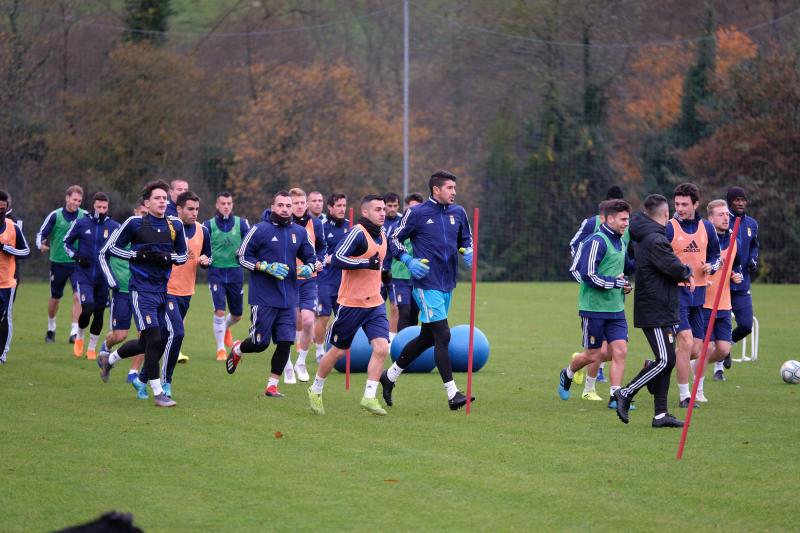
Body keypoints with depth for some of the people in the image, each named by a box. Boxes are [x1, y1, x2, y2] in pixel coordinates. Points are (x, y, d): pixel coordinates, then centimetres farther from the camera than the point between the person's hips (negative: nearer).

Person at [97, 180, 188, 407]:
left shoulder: (175, 225, 5)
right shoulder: (134, 224, -6)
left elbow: (183, 255, 15)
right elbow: (110, 247, 1)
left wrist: (167, 257, -7)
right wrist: (138, 254, -13)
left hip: (164, 289, 5)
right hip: (142, 290, -5)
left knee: (147, 343, 13)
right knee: (154, 339, -13)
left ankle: (108, 359, 39)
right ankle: (157, 393, -4)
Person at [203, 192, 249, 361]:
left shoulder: (241, 223, 2)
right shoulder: (208, 225, 0)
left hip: (235, 272, 2)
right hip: (216, 273, -2)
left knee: (237, 315, 12)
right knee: (219, 311, -14)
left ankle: (226, 328, 47)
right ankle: (220, 349, -2)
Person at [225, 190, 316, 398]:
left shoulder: (299, 232, 8)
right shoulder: (259, 230, -7)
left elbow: (310, 257, 18)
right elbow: (243, 257, -4)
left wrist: (307, 269, -5)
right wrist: (267, 267, -16)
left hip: (288, 299, 4)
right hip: (263, 298, -4)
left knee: (285, 342, -3)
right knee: (260, 343, 0)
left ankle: (272, 385, 9)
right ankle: (237, 349, 34)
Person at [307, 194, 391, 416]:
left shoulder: (381, 234, 11)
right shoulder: (358, 232, -16)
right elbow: (337, 259, -25)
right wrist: (368, 263, -26)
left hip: (375, 303, 6)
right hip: (351, 303, -6)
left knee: (381, 347, -11)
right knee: (338, 350, 6)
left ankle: (369, 397, -5)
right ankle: (315, 390, 27)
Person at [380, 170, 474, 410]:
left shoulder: (458, 213, 9)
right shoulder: (416, 214, -7)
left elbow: (467, 239, 23)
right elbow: (394, 240, 2)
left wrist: (469, 253, 1)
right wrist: (409, 261, -13)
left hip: (447, 285, 7)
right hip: (426, 284, -7)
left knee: (427, 338, 14)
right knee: (443, 336, -13)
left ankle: (390, 375, 31)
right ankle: (452, 394, -12)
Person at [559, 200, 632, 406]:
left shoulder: (621, 243, 12)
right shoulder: (597, 242, -16)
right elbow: (589, 275, -21)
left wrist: (625, 283, 7)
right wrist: (616, 282, -14)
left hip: (616, 309, 7)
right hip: (594, 309, -7)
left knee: (620, 351, -5)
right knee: (593, 355, 4)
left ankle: (615, 395, 0)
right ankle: (567, 374, 33)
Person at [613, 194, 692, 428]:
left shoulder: (643, 237, 16)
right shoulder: (655, 240, -17)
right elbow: (674, 267, -21)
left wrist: (682, 273, 6)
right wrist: (687, 272, 1)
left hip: (662, 311, 10)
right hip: (657, 312, -10)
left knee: (666, 361, 9)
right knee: (665, 360, -10)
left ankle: (661, 414, 9)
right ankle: (625, 393, -4)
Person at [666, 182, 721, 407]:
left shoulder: (707, 227, 8)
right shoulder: (668, 228, -7)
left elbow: (715, 255, 19)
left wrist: (710, 266, -3)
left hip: (698, 292, 6)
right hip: (675, 291, -6)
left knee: (695, 350, 5)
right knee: (686, 342, -16)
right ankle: (684, 396, -8)